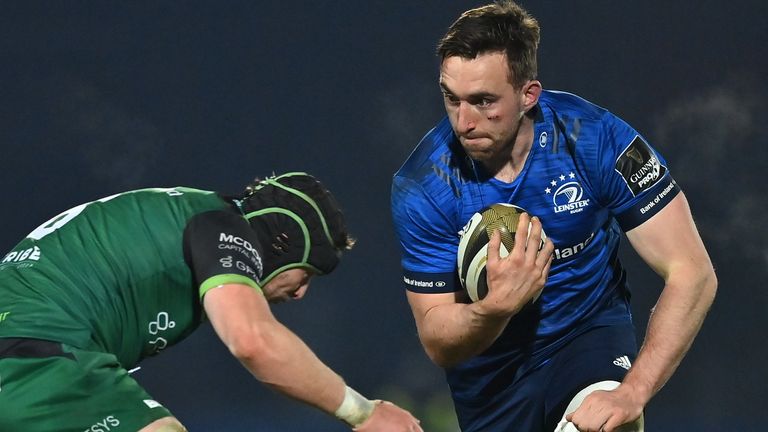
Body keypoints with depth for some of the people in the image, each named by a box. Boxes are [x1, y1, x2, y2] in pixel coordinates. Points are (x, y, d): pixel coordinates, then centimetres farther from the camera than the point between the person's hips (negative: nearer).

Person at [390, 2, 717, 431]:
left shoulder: (594, 138, -23)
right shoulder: (421, 186, -19)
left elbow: (692, 274, -22)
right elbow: (438, 345, -15)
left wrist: (631, 393, -34)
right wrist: (495, 308, -39)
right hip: (491, 371, 2)